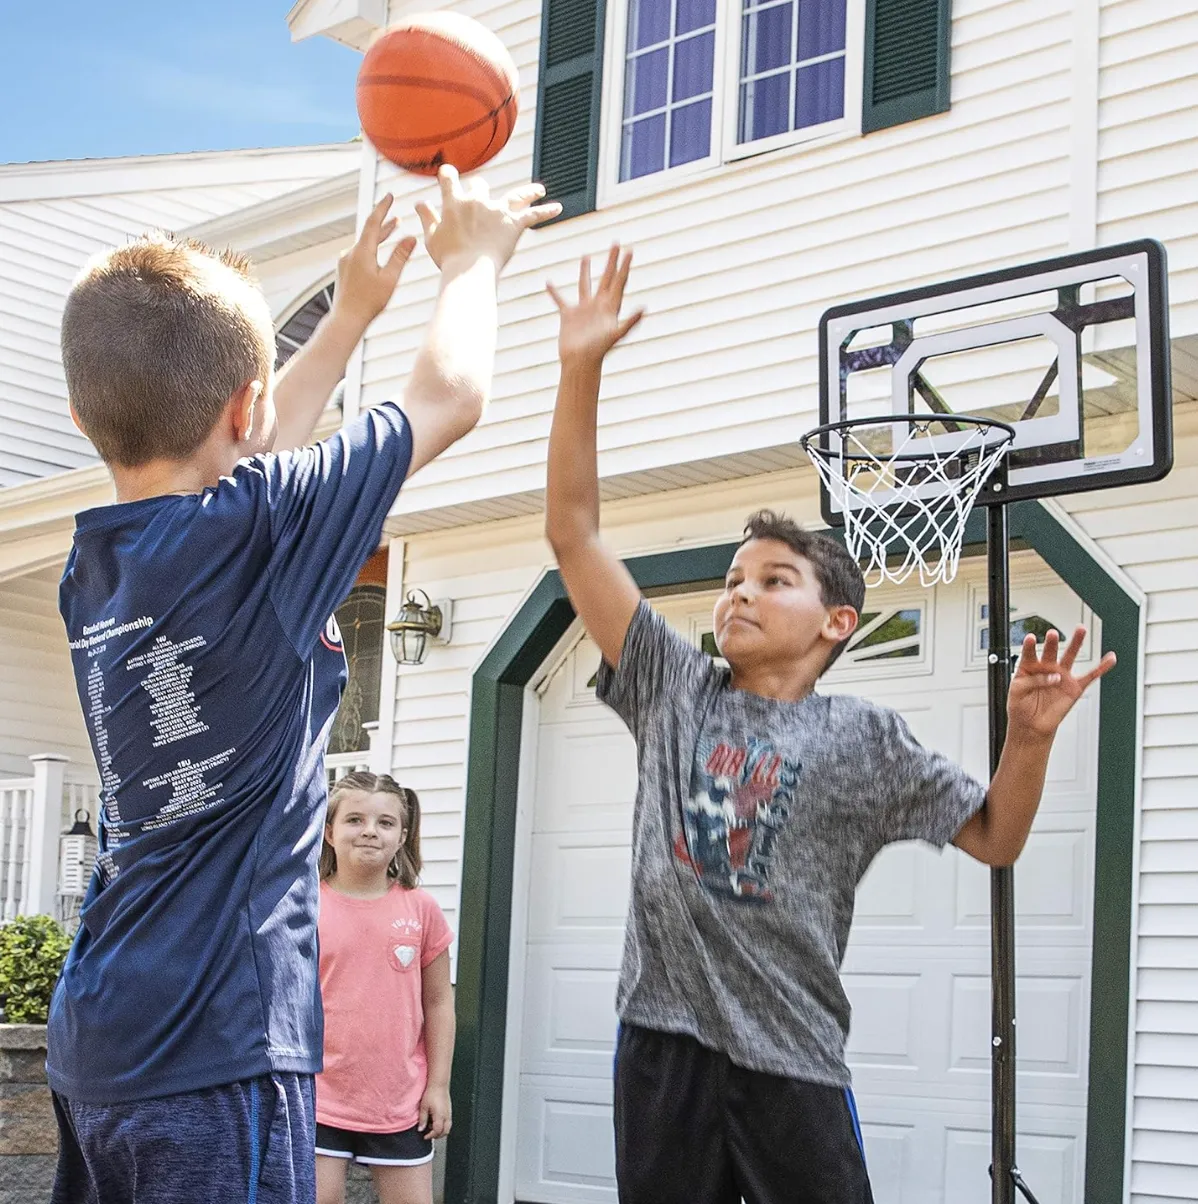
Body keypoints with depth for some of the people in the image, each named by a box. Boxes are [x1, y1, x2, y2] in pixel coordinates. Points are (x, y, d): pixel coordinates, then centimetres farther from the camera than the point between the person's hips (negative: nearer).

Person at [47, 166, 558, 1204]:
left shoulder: (93, 565, 6)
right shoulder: (255, 538, -16)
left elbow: (243, 462, 26)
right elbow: (452, 397, -2)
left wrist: (354, 313, 35)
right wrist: (471, 260, 16)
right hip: (214, 1050, -8)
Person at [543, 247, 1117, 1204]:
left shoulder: (865, 740, 4)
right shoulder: (675, 687, 7)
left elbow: (994, 838, 10)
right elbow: (573, 533, 3)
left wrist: (1029, 736, -9)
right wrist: (581, 370, -4)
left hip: (792, 1058, -2)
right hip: (663, 1039, 2)